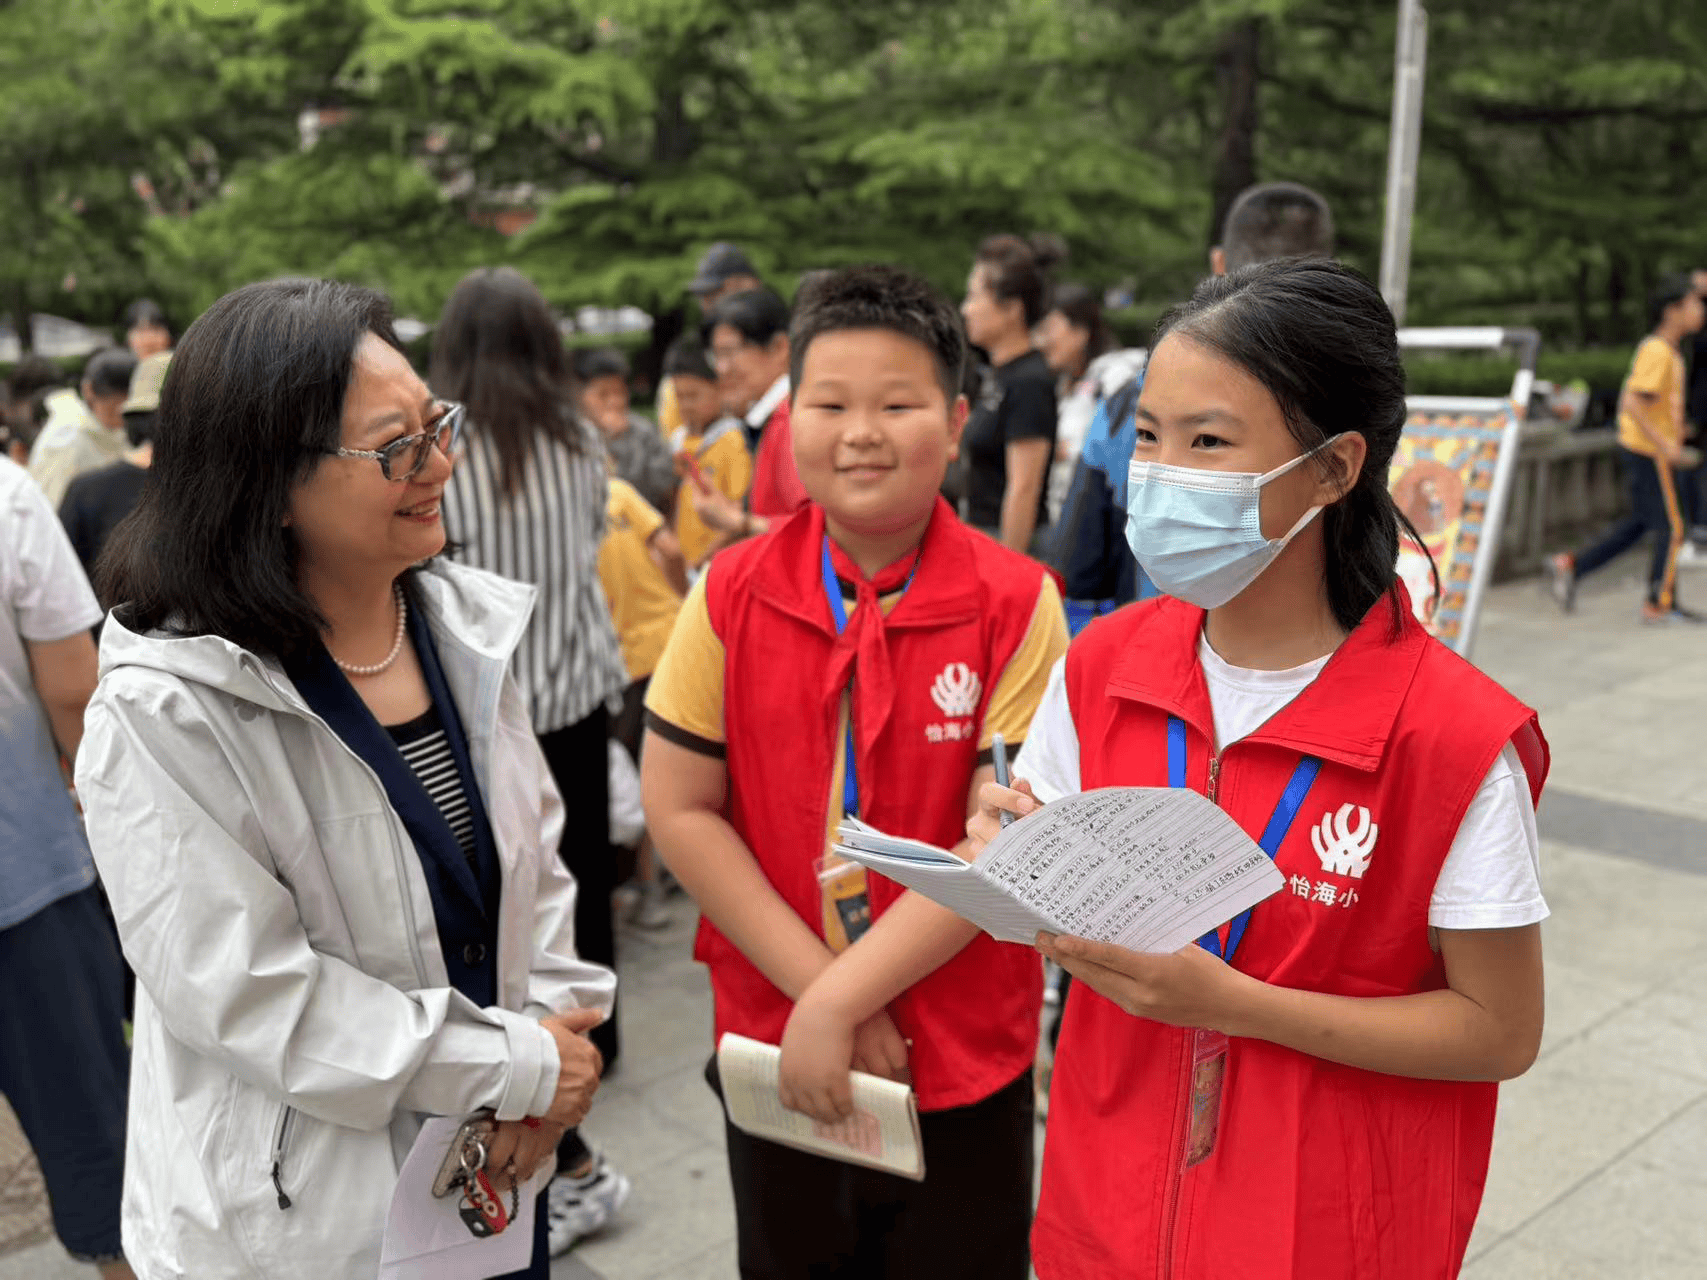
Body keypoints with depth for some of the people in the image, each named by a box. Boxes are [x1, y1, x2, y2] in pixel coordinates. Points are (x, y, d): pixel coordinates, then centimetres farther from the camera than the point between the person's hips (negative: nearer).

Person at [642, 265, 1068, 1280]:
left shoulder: (1016, 605, -13)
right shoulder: (734, 594, -6)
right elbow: (680, 810, -6)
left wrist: (838, 1003, -18)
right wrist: (814, 986, -13)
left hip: (966, 1065, -2)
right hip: (773, 1046, 2)